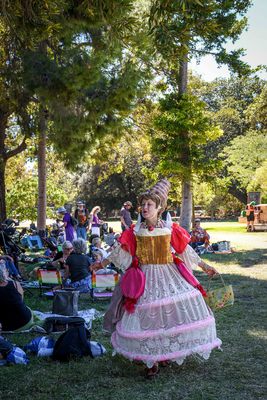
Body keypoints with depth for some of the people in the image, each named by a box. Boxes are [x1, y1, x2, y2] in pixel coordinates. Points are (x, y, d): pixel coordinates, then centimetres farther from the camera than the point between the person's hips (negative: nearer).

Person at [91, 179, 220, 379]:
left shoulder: (170, 229, 0)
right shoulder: (136, 231, 0)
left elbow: (185, 250, 7)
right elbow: (121, 251, 11)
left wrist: (205, 266, 8)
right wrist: (103, 263, 13)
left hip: (169, 275, 1)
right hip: (145, 278, -1)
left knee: (170, 312, -1)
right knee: (147, 316, -1)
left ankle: (166, 353, 20)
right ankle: (152, 360, 12)